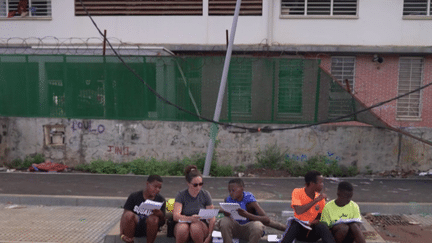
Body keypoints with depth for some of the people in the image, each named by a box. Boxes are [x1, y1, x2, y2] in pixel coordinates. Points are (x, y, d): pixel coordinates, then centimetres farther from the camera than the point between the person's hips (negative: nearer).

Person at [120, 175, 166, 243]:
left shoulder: (160, 200, 3)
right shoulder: (134, 196, -2)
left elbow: (162, 222, 1)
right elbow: (124, 216, -6)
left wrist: (160, 214, -23)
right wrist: (122, 234, -20)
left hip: (149, 228, 1)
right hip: (134, 228, 0)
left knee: (153, 218, -31)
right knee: (129, 214, -30)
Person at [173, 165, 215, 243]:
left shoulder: (205, 195, 1)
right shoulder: (181, 195, -2)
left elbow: (212, 218, -1)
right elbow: (175, 216, -15)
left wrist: (209, 236, -14)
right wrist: (190, 218, -34)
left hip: (201, 224, 1)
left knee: (195, 226, -34)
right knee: (182, 227, -35)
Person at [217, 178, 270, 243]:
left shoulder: (249, 200, -19)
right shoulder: (228, 200, -8)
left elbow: (267, 220, -27)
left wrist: (247, 215, -42)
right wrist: (226, 214, -25)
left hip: (248, 231, -2)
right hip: (235, 229, 3)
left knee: (257, 225, -35)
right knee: (224, 221, -27)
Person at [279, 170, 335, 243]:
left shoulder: (320, 198, -1)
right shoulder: (297, 192, -11)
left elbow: (319, 217, 7)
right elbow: (298, 211, -27)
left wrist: (316, 221, -17)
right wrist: (316, 200, -25)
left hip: (312, 233, 3)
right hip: (299, 228, -2)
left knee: (322, 227, -29)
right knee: (294, 224, -35)